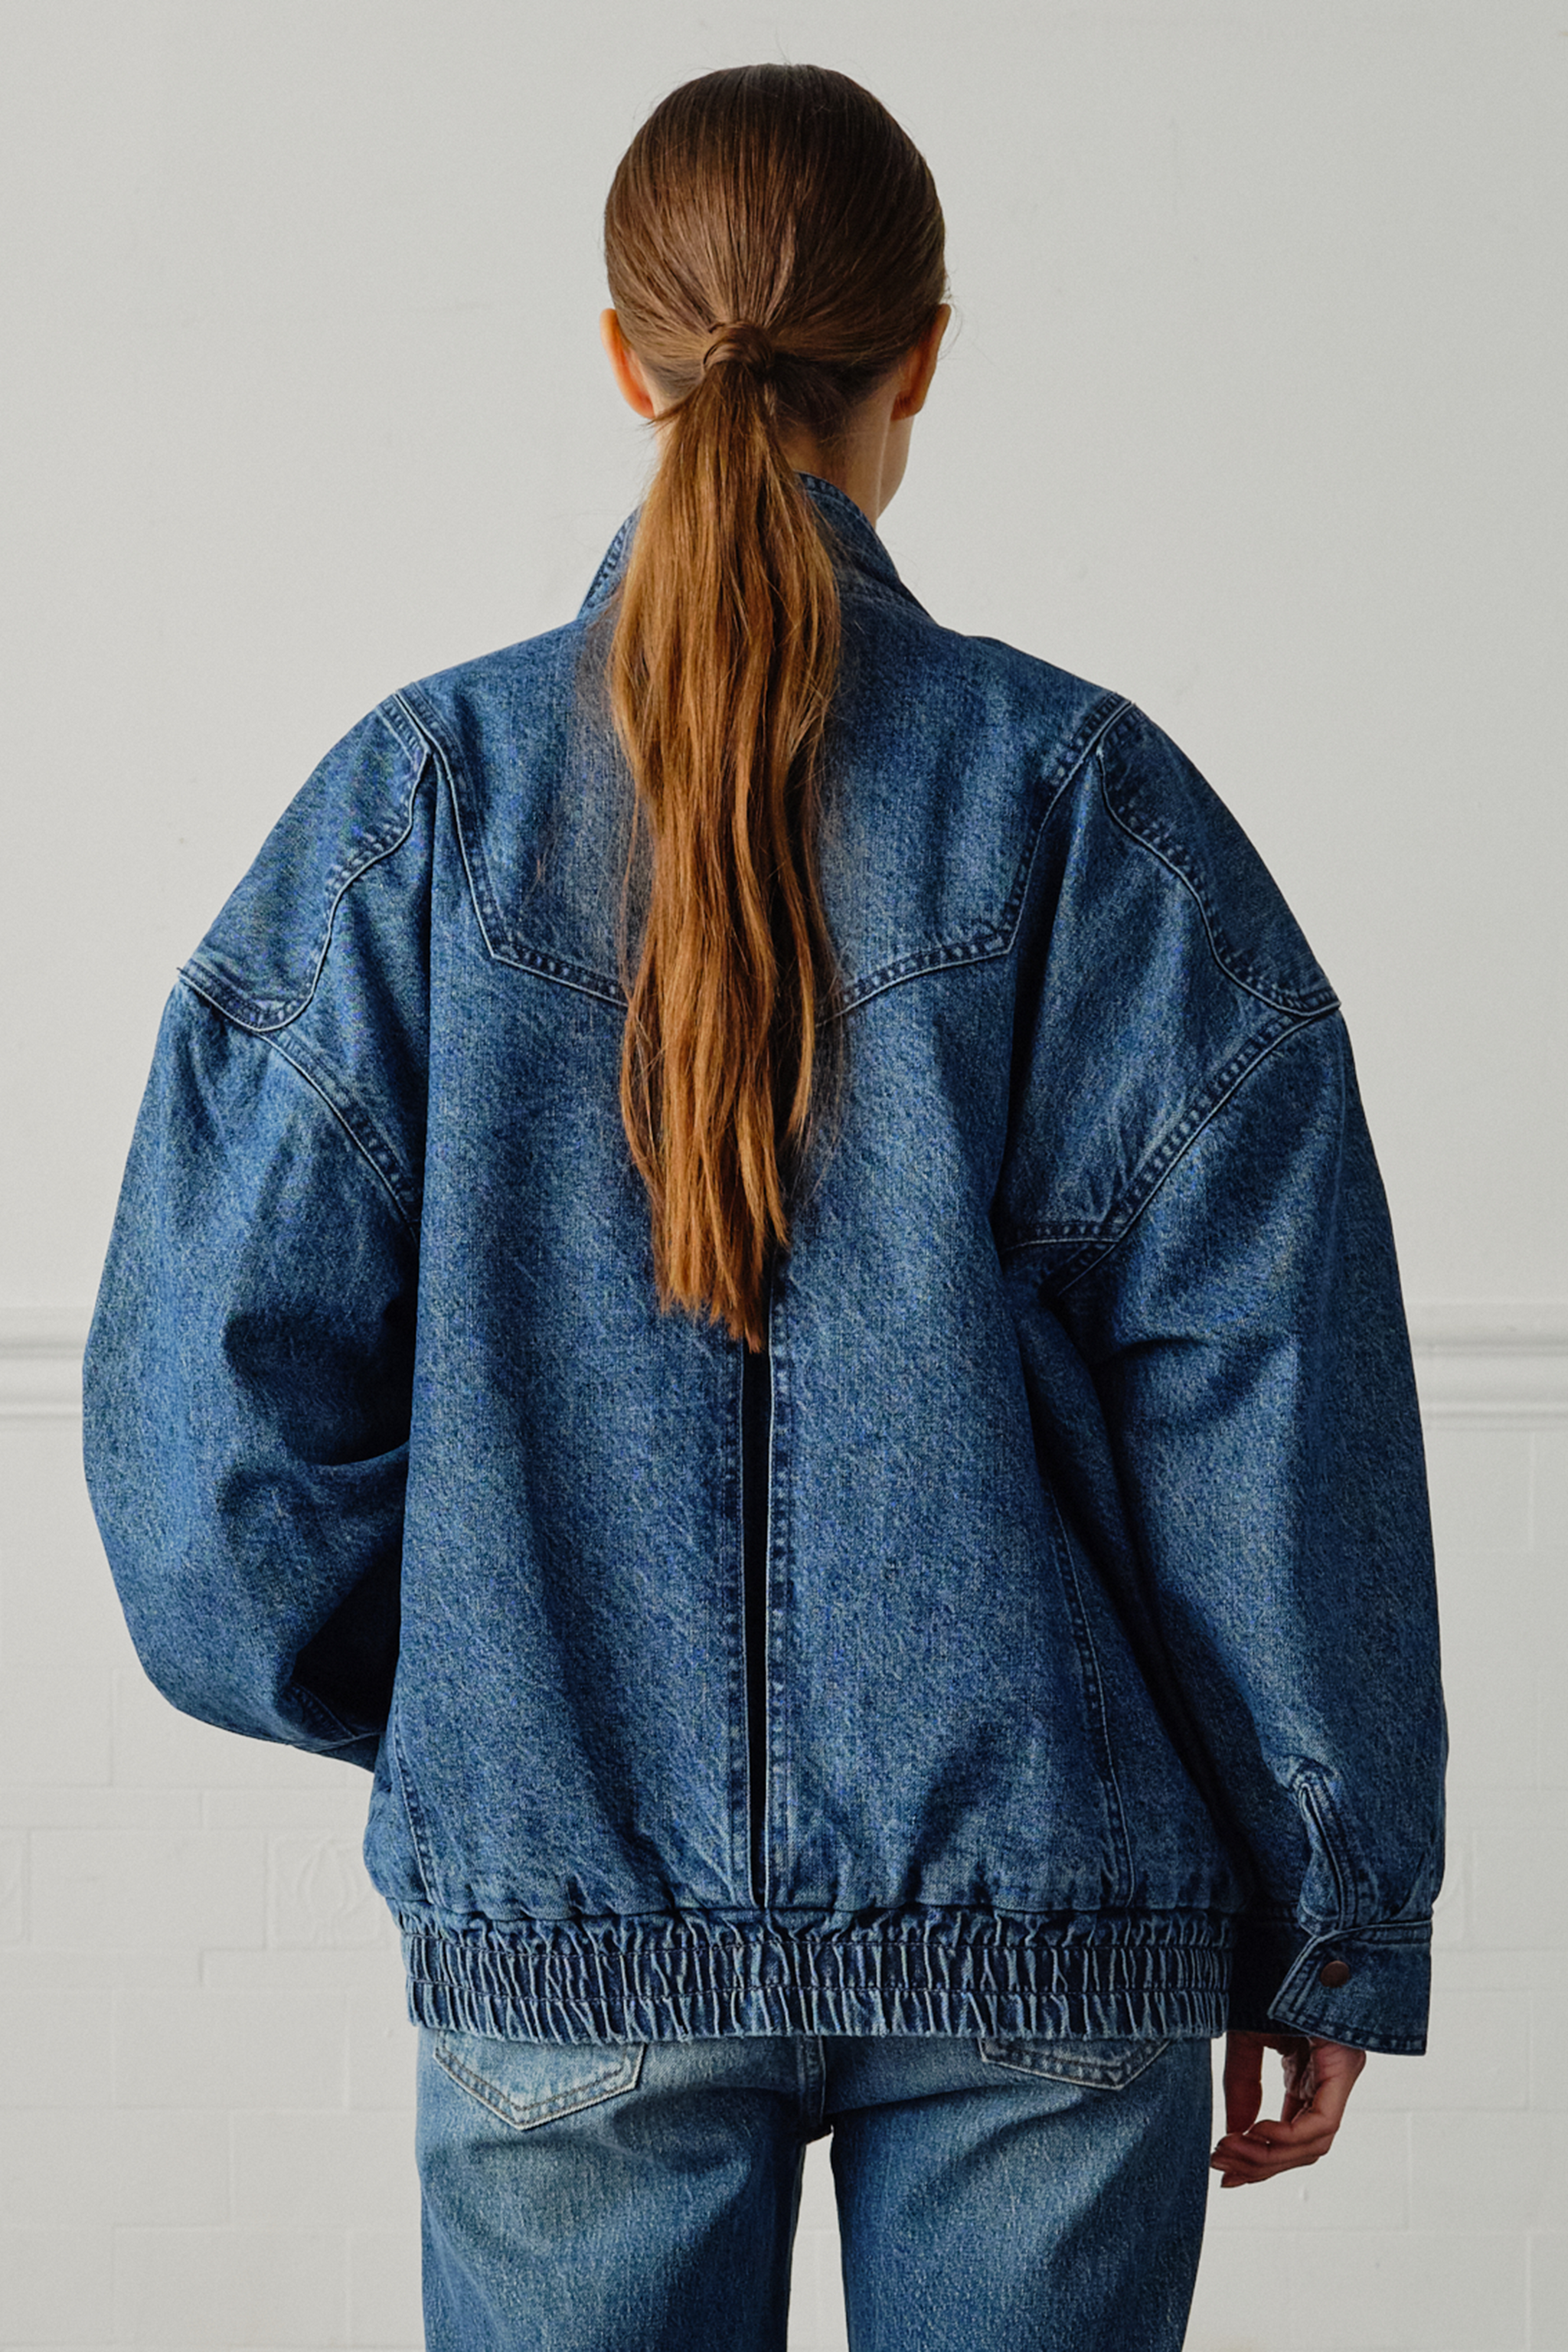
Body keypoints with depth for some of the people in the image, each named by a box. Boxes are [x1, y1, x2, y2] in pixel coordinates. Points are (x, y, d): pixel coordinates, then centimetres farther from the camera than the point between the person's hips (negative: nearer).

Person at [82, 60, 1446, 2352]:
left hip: (561, 1922, 1)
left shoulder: (423, 803, -3)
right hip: (1042, 1912, 0)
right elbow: (1268, 1401, -6)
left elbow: (217, 1388, -3)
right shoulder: (1085, 803, -5)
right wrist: (1330, 1923, 3)